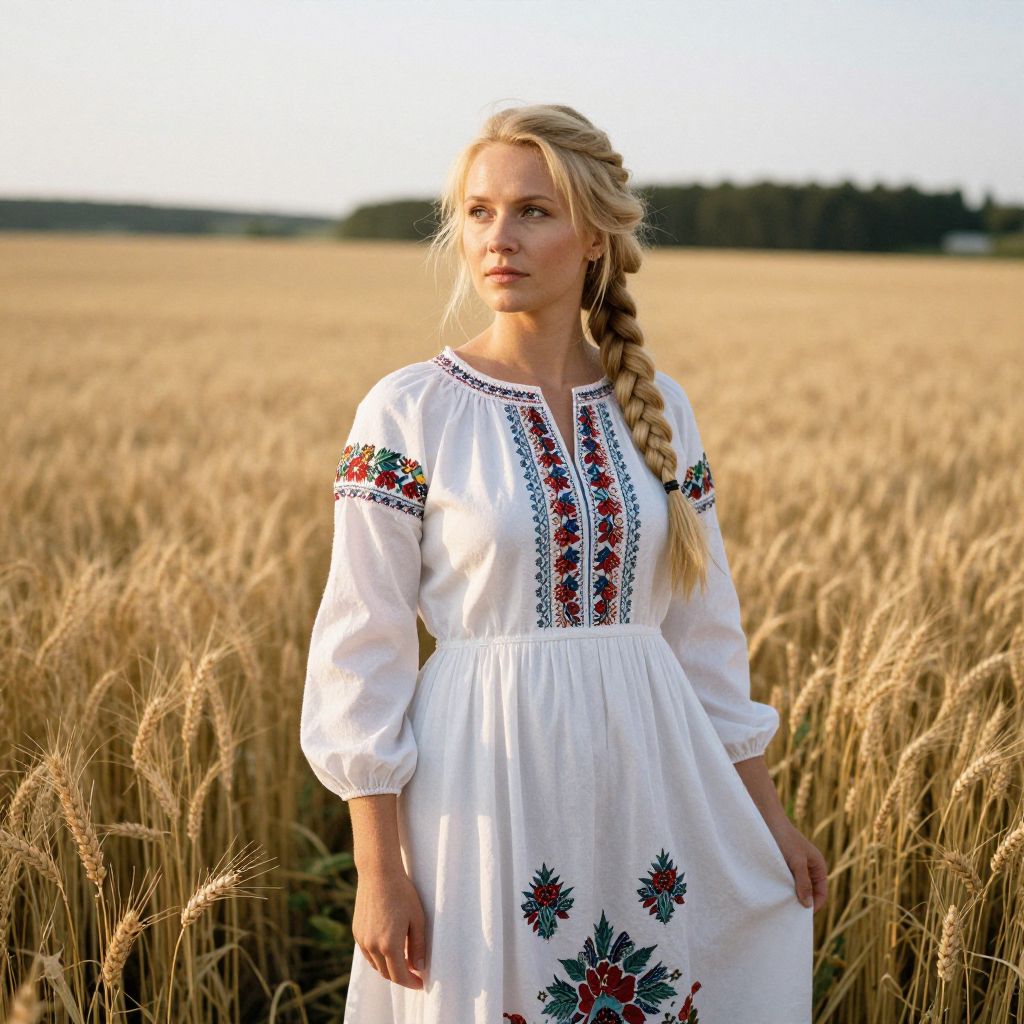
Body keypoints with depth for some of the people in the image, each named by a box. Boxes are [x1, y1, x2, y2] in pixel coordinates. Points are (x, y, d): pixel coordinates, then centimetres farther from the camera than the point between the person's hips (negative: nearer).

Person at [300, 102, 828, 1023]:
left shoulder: (660, 409, 4)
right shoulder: (408, 413, -7)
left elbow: (707, 630, 11)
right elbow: (363, 649, -7)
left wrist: (765, 812, 11)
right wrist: (377, 869, -10)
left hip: (648, 787, 4)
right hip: (491, 785, -3)